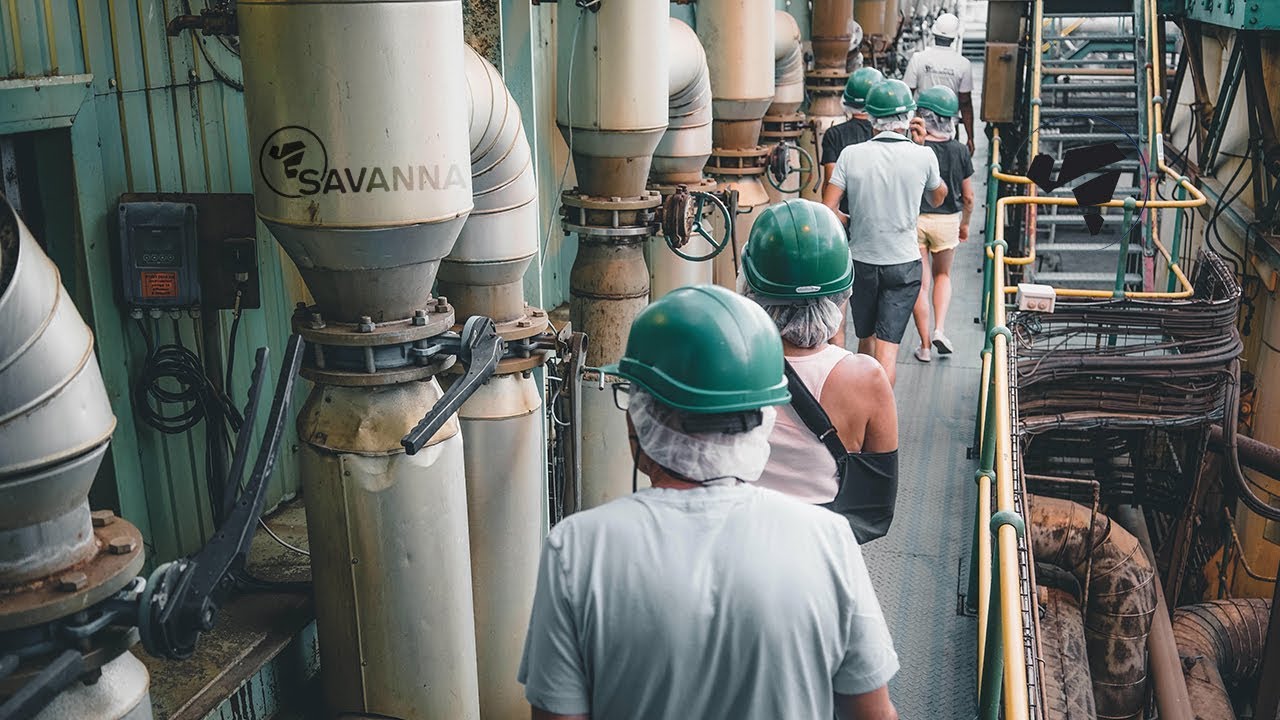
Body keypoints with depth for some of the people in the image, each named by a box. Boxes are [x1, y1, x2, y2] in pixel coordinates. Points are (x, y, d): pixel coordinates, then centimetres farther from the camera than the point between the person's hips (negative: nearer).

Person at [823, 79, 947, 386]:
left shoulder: (851, 154, -8)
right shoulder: (922, 156, -8)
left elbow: (827, 210, -11)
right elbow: (938, 198, 12)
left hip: (861, 262, 2)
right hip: (904, 264, -2)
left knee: (866, 338, 19)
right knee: (887, 345, -2)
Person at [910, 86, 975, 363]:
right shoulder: (960, 152, -6)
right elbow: (968, 197, 1)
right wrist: (964, 224, 17)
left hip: (913, 220, -2)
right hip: (947, 220, 2)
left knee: (921, 283, 8)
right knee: (943, 275, 25)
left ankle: (924, 346, 15)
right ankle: (940, 329, 8)